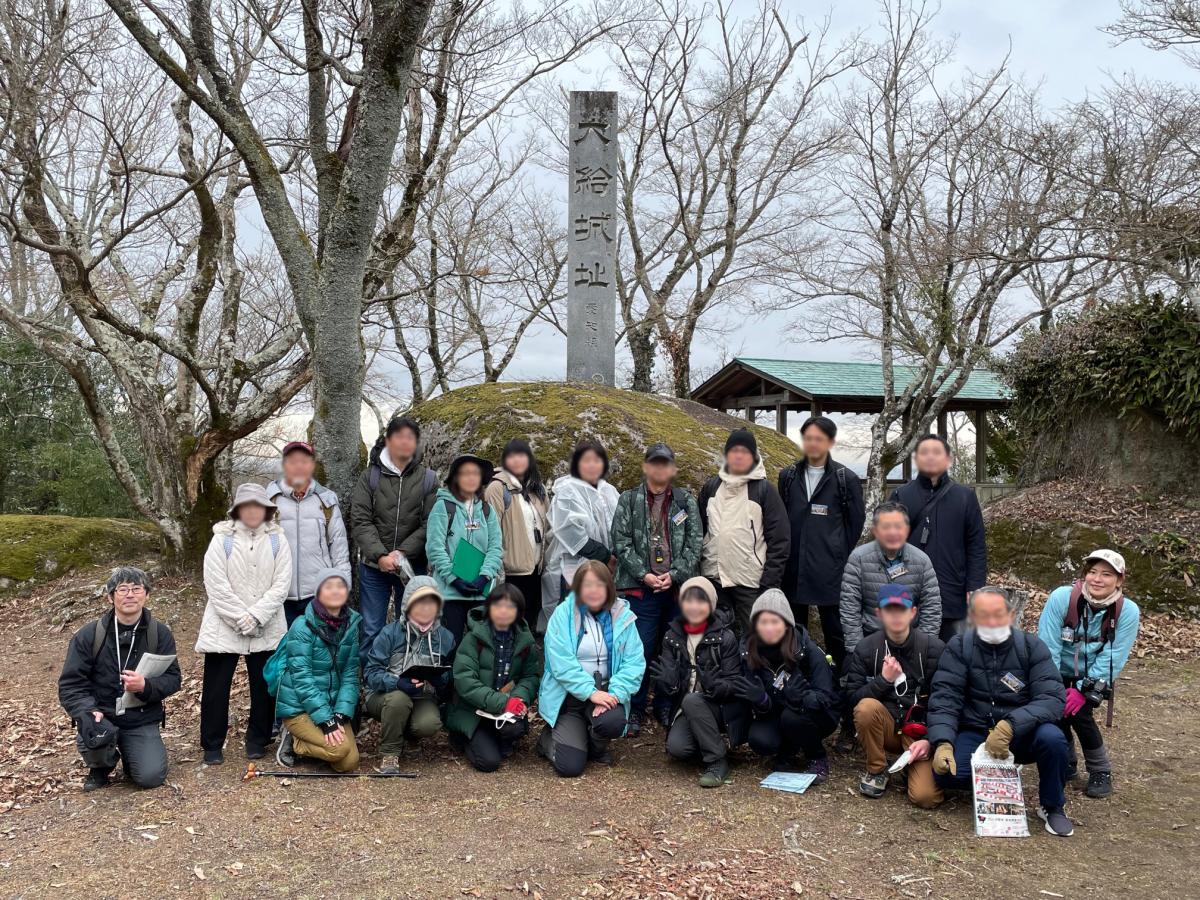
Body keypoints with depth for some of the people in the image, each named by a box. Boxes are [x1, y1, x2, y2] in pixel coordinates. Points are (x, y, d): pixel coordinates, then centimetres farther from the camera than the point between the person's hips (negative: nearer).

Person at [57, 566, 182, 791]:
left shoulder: (160, 633, 0)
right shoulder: (88, 635, -4)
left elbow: (173, 678, -1)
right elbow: (70, 684, -4)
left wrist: (145, 686, -22)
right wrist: (89, 711, -23)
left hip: (143, 720, 0)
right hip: (102, 716, 0)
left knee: (151, 777, -17)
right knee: (93, 736, -34)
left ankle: (129, 753, 21)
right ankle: (101, 766, 5)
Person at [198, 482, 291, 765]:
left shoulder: (277, 541, 1)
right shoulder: (222, 540, -4)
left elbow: (281, 585, -4)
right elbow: (216, 585, -9)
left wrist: (256, 616, -14)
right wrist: (241, 618, -14)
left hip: (267, 629, 1)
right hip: (224, 626, -1)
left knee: (264, 685, 7)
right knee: (216, 686, 3)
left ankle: (257, 740, 23)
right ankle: (212, 744, 16)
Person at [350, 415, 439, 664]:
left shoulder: (428, 479, 2)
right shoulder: (370, 476, 2)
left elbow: (429, 525, -4)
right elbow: (360, 521, -5)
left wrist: (402, 553, -15)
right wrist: (379, 555, -16)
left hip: (412, 567, 1)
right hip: (373, 566, 0)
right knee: (371, 630, 4)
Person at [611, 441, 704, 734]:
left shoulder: (686, 500, 8)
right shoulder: (629, 500, 5)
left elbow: (695, 542, 3)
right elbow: (621, 542, -1)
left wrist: (674, 574, -10)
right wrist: (644, 574, -11)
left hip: (677, 587, 2)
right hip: (641, 588, -2)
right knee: (641, 649, -2)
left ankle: (665, 705, 23)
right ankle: (635, 709, 12)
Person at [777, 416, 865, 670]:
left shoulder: (846, 479, -2)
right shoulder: (788, 476, 8)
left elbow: (855, 522, 3)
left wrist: (841, 557, 3)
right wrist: (785, 551, 9)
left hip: (829, 571, -4)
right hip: (793, 569, 4)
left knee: (835, 629, 3)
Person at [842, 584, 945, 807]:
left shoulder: (933, 648, -7)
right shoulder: (866, 648, -4)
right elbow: (851, 698, -8)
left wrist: (930, 740, -15)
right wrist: (884, 680, -21)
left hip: (920, 731, -1)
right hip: (886, 727, 2)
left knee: (926, 797, -24)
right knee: (867, 706, -33)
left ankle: (913, 766, 13)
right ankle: (877, 771, -7)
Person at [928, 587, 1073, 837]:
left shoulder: (1031, 647, -7)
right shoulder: (959, 647, -5)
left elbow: (1053, 697, -18)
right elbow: (944, 697, -11)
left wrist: (1010, 726, -33)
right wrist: (943, 743, -28)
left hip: (1022, 734, 0)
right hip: (975, 733, 1)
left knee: (1052, 738, -32)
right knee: (946, 774, -25)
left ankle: (1052, 806, -2)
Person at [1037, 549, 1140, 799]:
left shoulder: (1128, 611, -20)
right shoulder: (1061, 597, -23)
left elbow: (1112, 659, -19)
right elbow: (1048, 646, -20)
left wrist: (1082, 690, -23)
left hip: (1093, 679, 0)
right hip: (1059, 674, 1)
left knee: (1079, 714, -20)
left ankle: (1101, 772, 5)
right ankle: (1066, 765, 14)